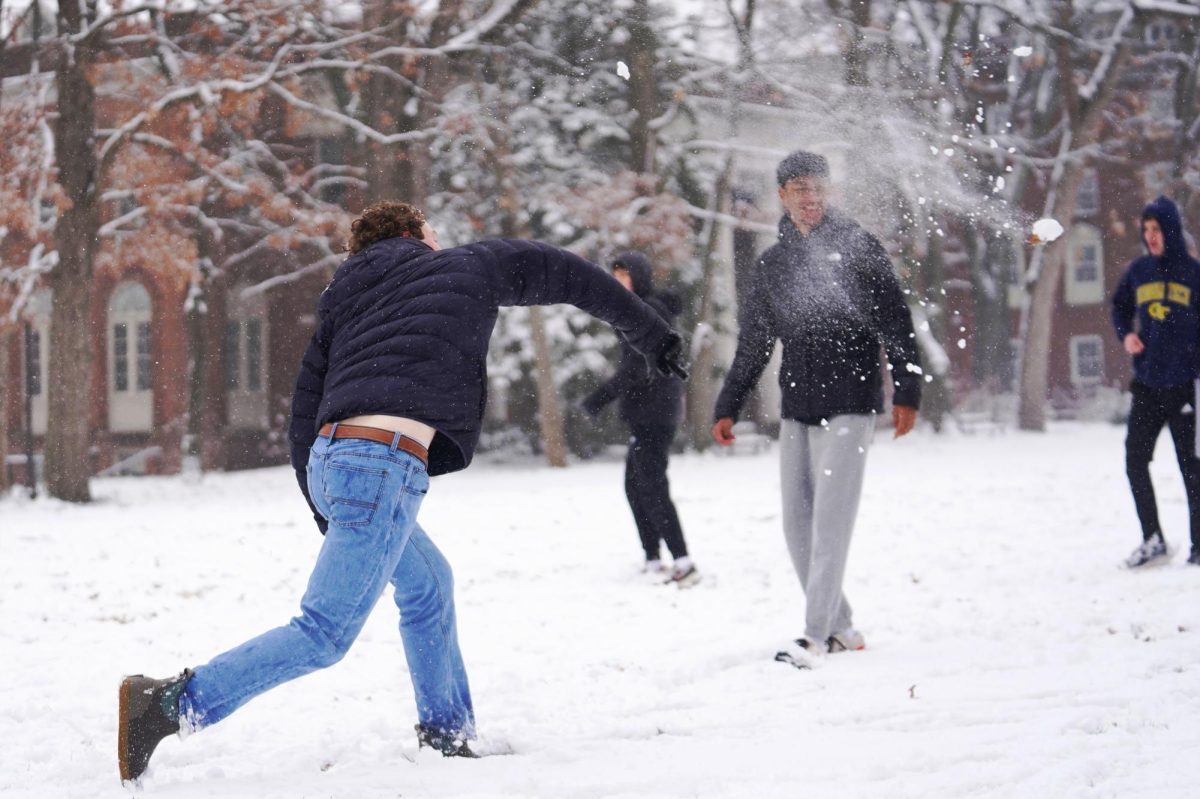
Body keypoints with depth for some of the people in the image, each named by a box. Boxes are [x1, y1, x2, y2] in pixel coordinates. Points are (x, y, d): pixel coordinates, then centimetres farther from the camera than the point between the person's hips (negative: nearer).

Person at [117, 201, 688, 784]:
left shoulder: (341, 303, 26)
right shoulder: (464, 267, 16)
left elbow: (304, 416, 20)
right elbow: (568, 274, 26)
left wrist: (325, 512, 27)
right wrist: (652, 336, 36)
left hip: (327, 460, 7)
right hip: (384, 466, -7)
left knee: (428, 583, 27)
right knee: (324, 637, -8)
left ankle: (446, 736, 30)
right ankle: (171, 703, -17)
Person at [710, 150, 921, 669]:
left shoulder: (858, 248, -1)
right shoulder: (771, 265, 13)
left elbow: (896, 325, -4)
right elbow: (752, 346, 20)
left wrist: (906, 392, -11)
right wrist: (728, 407, 17)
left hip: (849, 408, -6)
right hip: (796, 411, 6)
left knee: (830, 521, -11)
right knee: (797, 524, 4)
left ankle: (815, 637, -12)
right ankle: (839, 627, 15)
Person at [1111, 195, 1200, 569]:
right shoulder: (1138, 270, 5)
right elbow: (1119, 306, 21)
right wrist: (1126, 334, 3)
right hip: (1147, 384, 4)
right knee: (1135, 461, 0)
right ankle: (1152, 540, 11)